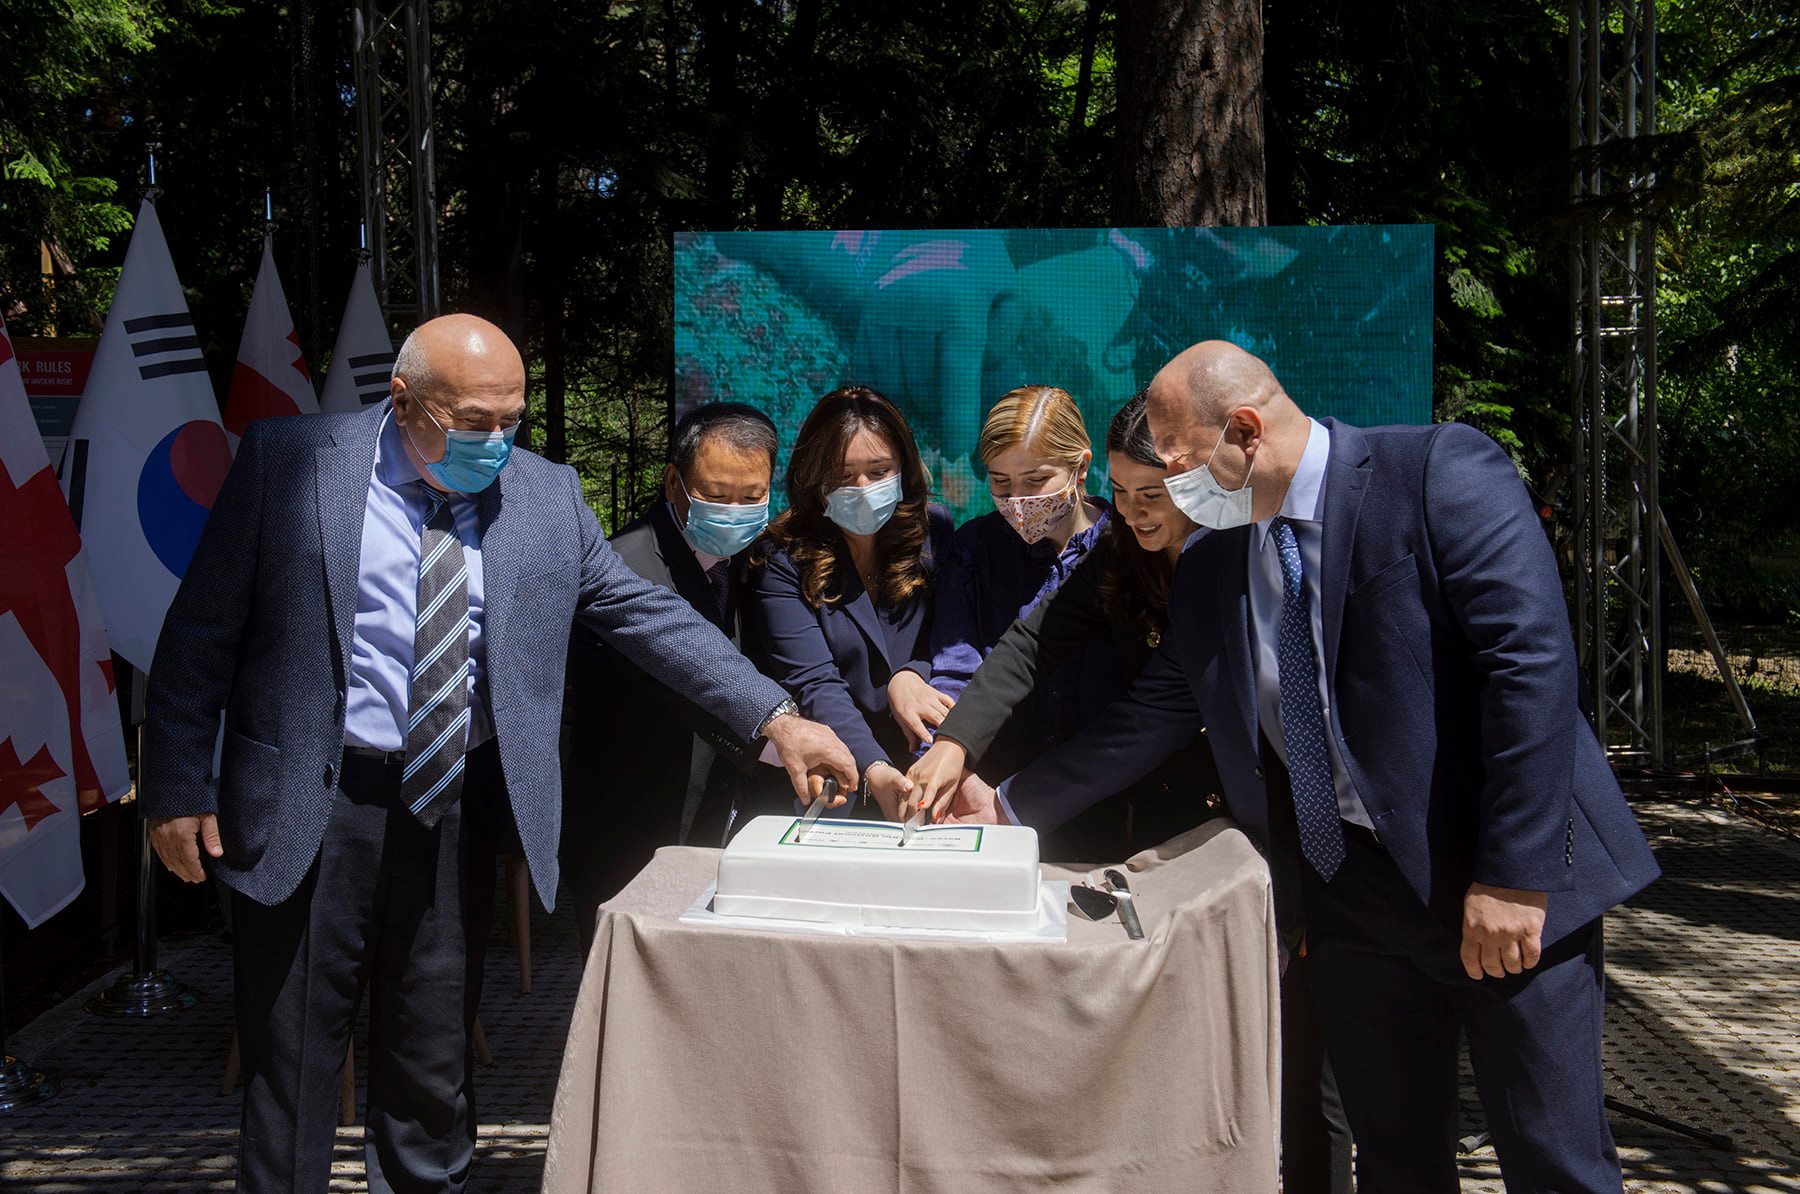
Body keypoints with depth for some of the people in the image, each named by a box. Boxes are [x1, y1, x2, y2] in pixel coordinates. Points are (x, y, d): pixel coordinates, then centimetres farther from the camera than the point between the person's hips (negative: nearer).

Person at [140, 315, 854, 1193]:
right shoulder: (289, 462, -5)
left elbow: (647, 613, 1)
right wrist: (178, 786, -3)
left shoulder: (546, 494, 2)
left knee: (433, 1073, 14)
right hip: (310, 808, -2)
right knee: (291, 1065, 9)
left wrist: (775, 719, -7)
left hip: (456, 808, 2)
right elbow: (203, 630, -1)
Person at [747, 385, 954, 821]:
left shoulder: (933, 529, 6)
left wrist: (910, 673, -14)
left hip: (928, 768, 3)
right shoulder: (783, 561, -3)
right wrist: (873, 771, -28)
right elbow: (813, 684, -12)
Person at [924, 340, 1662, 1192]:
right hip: (1349, 887, 5)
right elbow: (1146, 720, 13)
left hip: (1506, 886, -5)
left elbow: (1531, 663, -19)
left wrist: (1515, 874, -23)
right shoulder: (1209, 571, 7)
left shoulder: (1440, 474, -13)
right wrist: (1010, 799, 9)